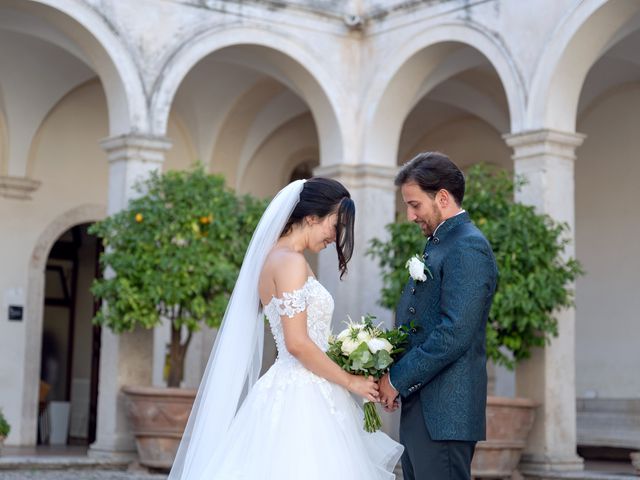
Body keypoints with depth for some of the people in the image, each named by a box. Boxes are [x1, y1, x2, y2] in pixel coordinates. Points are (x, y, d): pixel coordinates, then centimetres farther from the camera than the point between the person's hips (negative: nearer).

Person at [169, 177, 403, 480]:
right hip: (301, 399, -9)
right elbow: (298, 343, -19)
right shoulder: (291, 262, -14)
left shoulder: (278, 257, 15)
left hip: (294, 392, 9)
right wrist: (350, 381, -9)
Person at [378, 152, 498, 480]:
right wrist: (392, 373, 5)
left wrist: (398, 379, -14)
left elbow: (454, 334, -21)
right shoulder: (438, 245, 19)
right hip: (419, 410, 10)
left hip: (442, 415, -10)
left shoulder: (468, 248, -12)